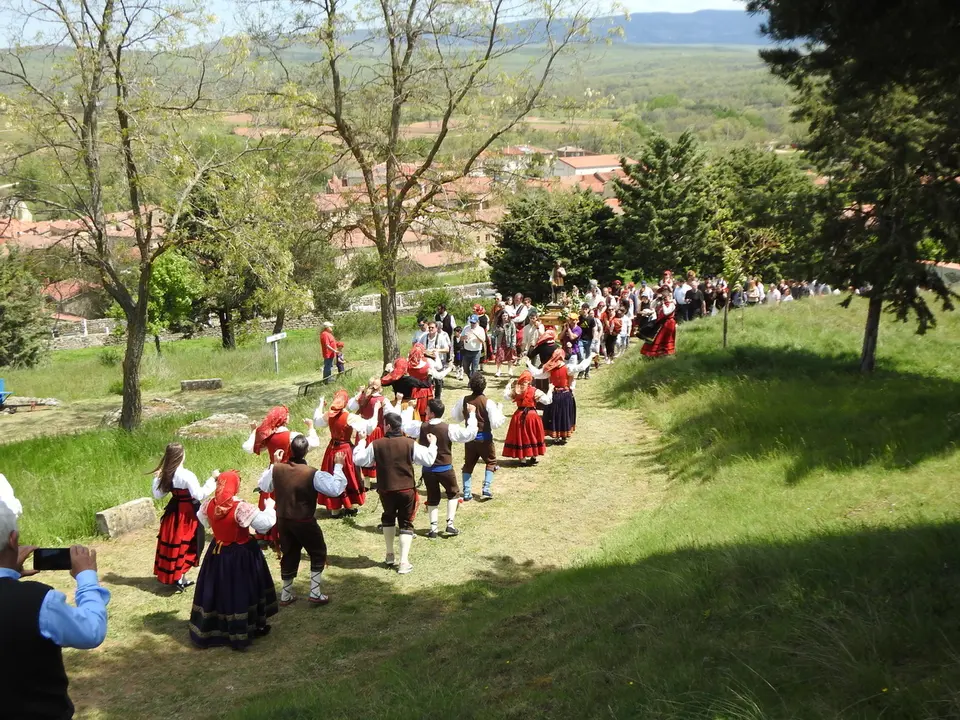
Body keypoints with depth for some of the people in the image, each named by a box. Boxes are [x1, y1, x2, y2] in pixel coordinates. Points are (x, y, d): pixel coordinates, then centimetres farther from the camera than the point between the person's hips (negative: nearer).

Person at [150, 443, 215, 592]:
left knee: (173, 543, 15)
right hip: (188, 513, -6)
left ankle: (177, 576, 27)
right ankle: (179, 578, 9)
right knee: (185, 545, 6)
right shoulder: (187, 475, -24)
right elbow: (200, 495, -26)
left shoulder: (165, 475, -3)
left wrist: (157, 479, 17)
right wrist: (212, 481, -24)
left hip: (174, 512, 7)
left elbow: (158, 495, 7)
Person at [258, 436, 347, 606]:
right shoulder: (313, 474, -22)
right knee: (318, 554, 14)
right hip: (305, 522, -5)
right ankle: (315, 594, 10)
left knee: (289, 555, 19)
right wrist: (338, 465, -17)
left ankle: (286, 595, 27)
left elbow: (263, 486, 9)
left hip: (283, 521, 5)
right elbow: (336, 489, -25)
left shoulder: (276, 469, -9)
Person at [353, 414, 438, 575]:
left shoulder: (376, 445, -9)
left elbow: (359, 459, 1)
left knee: (388, 517, 27)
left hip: (385, 490, 1)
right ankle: (404, 561, -1)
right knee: (406, 523, 9)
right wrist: (432, 443, 9)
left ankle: (390, 555, 31)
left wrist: (361, 442, 17)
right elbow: (429, 460, -8)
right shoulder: (410, 444, -11)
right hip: (407, 489, -1)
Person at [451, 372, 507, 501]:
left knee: (468, 465, 15)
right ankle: (486, 490, 3)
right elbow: (495, 424, -17)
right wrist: (499, 410, -4)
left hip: (469, 437, 3)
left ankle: (467, 493, 11)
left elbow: (455, 417, 8)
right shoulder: (488, 402, -16)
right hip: (484, 438, -3)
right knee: (491, 462, 15)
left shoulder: (464, 401, -5)